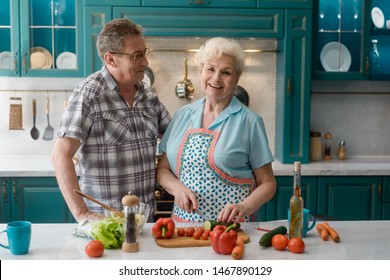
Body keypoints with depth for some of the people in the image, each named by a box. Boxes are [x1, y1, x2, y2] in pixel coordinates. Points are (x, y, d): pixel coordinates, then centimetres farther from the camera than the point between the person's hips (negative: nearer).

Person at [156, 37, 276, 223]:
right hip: (182, 222, 3)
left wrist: (243, 207, -15)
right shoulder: (183, 115, 10)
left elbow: (267, 183, 3)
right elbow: (163, 168, 15)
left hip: (230, 227, -3)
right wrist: (177, 188, -5)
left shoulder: (249, 121, -1)